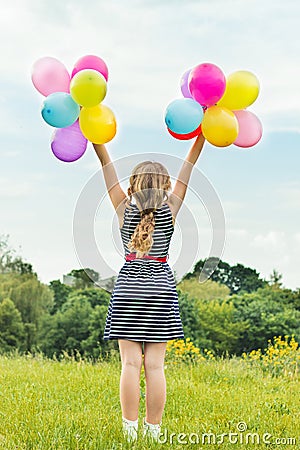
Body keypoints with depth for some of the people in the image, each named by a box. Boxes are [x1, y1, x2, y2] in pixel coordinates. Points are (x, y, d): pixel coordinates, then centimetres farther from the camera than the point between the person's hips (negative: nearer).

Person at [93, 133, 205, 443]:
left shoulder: (125, 209, 0)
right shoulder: (170, 210, -1)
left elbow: (107, 165, 0)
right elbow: (188, 166, 3)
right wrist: (203, 132, 4)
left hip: (128, 289, 0)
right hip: (160, 290, 0)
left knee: (130, 363, -2)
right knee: (155, 365, 1)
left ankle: (130, 432, -2)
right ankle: (153, 432, 5)